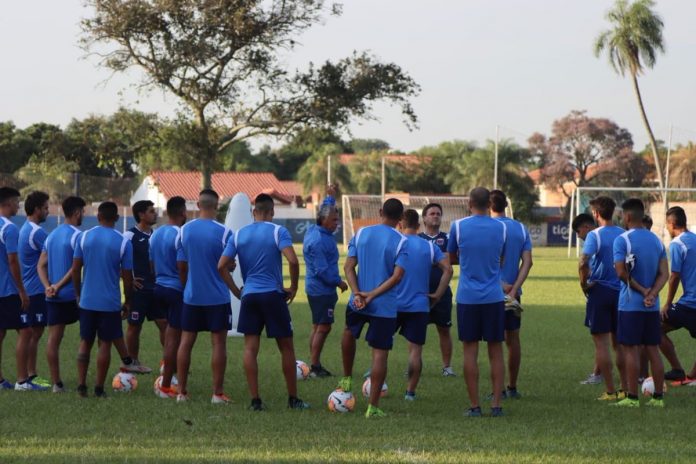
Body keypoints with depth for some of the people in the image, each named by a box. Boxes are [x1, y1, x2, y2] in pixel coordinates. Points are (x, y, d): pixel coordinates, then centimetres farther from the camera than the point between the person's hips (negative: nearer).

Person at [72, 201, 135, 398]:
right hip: (110, 302, -2)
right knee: (105, 344, 5)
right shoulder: (123, 242, -6)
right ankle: (99, 388, 6)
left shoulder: (83, 237, 0)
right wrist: (127, 302, 7)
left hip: (87, 300, 2)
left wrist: (78, 294, 13)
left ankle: (81, 385, 8)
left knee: (85, 343, 11)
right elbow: (127, 276, -5)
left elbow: (76, 268, 1)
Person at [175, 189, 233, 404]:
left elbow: (181, 265, 7)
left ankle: (182, 392, 9)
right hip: (218, 297, -3)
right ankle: (217, 393, 1)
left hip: (191, 296, 3)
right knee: (219, 342, 2)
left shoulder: (185, 231, 1)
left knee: (186, 342, 9)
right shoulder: (223, 232, -11)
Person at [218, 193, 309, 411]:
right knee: (286, 347, 8)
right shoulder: (278, 231, -5)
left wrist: (237, 292, 9)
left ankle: (255, 400, 0)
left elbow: (221, 266, 1)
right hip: (273, 295, -3)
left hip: (249, 296, 3)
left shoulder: (239, 234, 6)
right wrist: (293, 288, -4)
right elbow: (292, 261, -18)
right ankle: (293, 399, 12)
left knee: (250, 348, 4)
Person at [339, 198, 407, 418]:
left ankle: (347, 379, 40)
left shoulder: (361, 233, 2)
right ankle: (373, 407, -1)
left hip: (357, 303, 3)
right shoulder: (401, 241, -8)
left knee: (349, 333, 33)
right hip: (385, 306, -3)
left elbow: (348, 267, -3)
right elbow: (397, 276, -16)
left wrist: (357, 294, -10)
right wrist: (372, 295, -16)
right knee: (380, 354, 1)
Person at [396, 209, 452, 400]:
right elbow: (448, 269, -4)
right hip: (419, 305, 1)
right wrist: (437, 295, 1)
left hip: (394, 304, -1)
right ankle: (411, 391, 4)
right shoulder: (430, 247, 4)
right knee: (416, 349, 4)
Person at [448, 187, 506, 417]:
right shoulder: (501, 228, 2)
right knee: (496, 351, 6)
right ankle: (496, 405, 3)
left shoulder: (458, 226, -3)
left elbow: (451, 259, 10)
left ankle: (475, 406, 1)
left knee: (470, 351, 2)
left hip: (467, 297, -1)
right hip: (494, 298, 1)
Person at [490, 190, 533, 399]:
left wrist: (501, 285, -13)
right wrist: (514, 288, -10)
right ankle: (512, 388, 21)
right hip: (513, 292, 5)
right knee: (513, 339, 14)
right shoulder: (521, 228, 6)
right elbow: (527, 262, -3)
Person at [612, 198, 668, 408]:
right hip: (653, 306, 6)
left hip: (630, 305, -6)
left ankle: (632, 398, -2)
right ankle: (658, 397, 10)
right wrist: (652, 294, -9)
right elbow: (664, 274, 3)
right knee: (653, 349, 9)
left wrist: (643, 291, -7)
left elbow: (621, 272, -17)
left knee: (631, 349, -2)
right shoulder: (657, 240, 11)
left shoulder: (622, 240, -10)